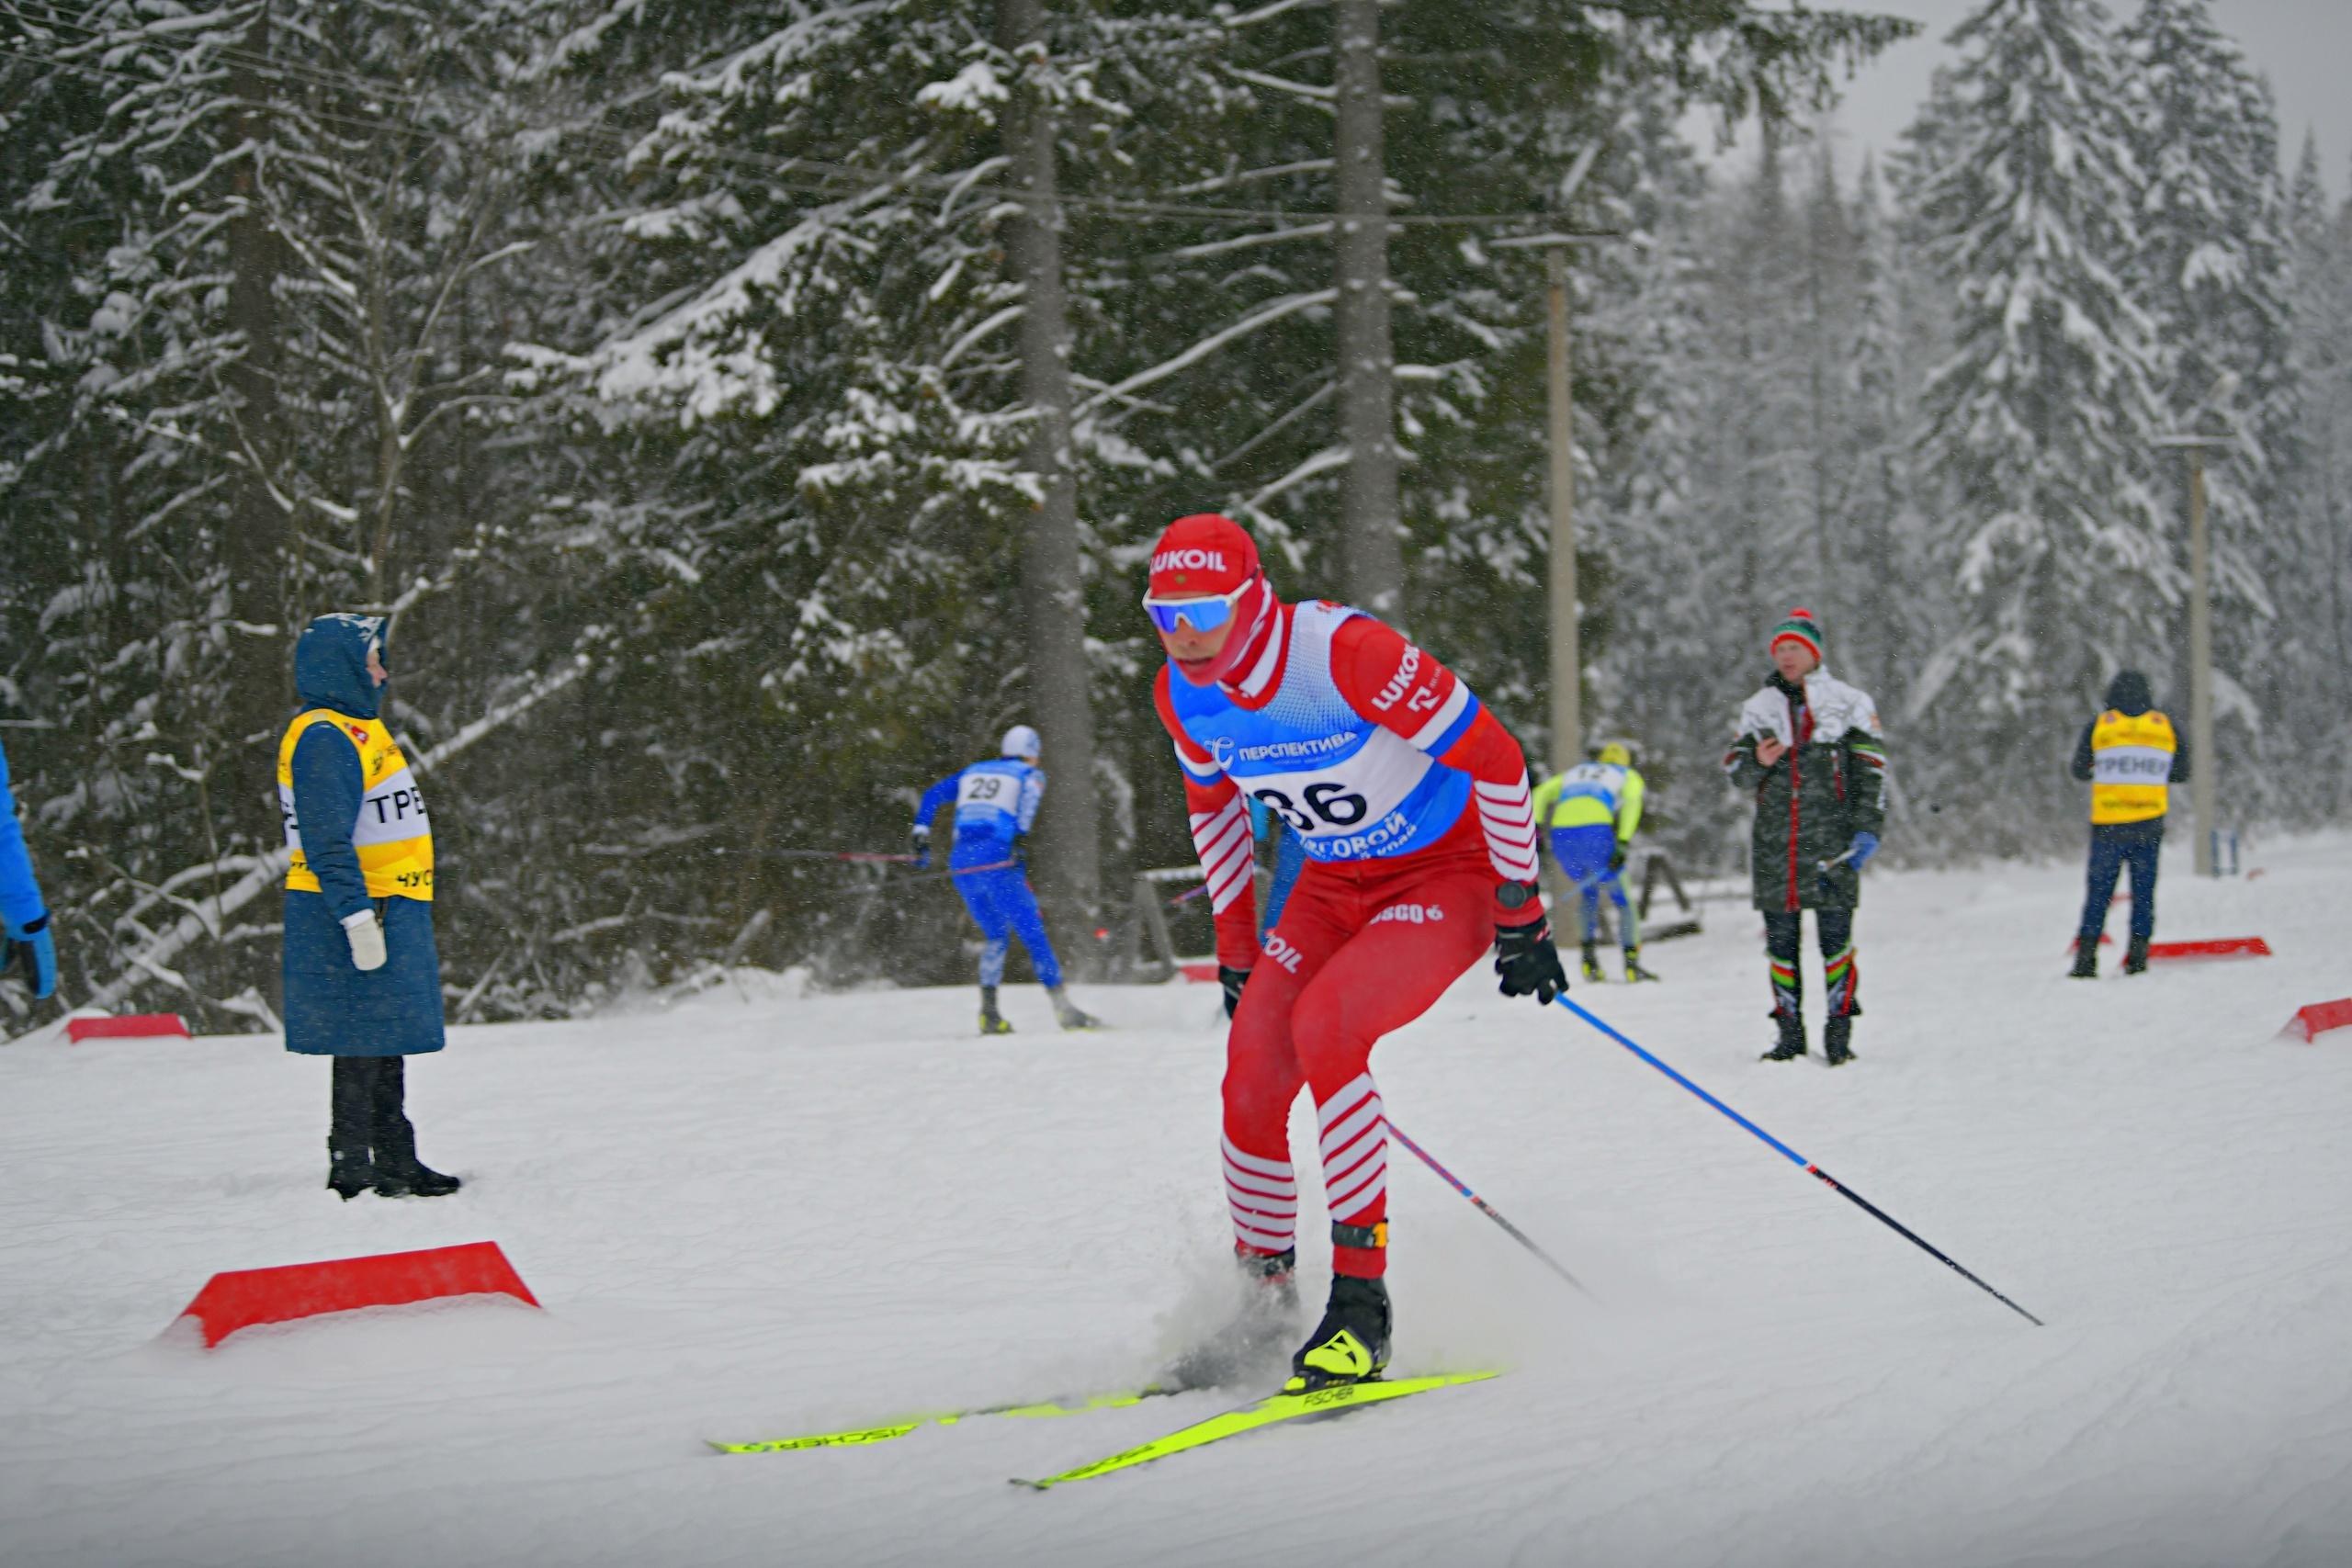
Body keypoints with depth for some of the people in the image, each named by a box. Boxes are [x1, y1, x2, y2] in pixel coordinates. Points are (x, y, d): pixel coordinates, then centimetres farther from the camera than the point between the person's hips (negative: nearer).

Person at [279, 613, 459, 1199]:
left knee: (387, 1042, 15)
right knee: (364, 1040, -7)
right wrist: (358, 917, -26)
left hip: (391, 909, 10)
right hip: (364, 912, -10)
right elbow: (327, 842, -22)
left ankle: (395, 1160, 22)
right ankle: (351, 1166, -2)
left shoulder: (358, 729, 18)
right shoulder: (323, 738, -15)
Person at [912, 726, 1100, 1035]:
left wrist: (921, 835, 17)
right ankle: (1062, 1006, -10)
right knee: (1033, 933, -3)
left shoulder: (973, 772, 27)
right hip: (999, 861, -5)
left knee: (995, 936, 20)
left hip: (962, 865, 5)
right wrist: (1020, 836, -22)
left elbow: (933, 795, 21)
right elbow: (1030, 794, -10)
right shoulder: (1031, 774, 12)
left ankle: (988, 1010, 7)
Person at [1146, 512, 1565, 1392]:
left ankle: (1361, 1299, -24)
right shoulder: (1182, 694, -9)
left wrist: (1521, 914, -18)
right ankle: (1265, 1302, 9)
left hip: (1452, 871, -6)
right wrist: (1236, 948, 13)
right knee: (1252, 1080, -11)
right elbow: (1212, 803, 13)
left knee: (1323, 1025, -30)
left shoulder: (1345, 653, -31)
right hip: (1335, 885, 6)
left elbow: (1494, 756, -23)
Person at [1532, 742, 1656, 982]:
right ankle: (1632, 962, 6)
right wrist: (1624, 843, -9)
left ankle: (1589, 956, 14)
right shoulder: (1629, 775, 25)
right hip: (1596, 831, -4)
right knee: (1623, 897, 14)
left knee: (1588, 893, 28)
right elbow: (1632, 800, 2)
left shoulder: (1574, 773, 36)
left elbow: (1542, 793, 20)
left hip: (1561, 833, 4)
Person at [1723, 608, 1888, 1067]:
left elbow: (1871, 771, 4)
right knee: (1781, 939, 3)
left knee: (1835, 936, -6)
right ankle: (1790, 1032, 9)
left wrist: (1868, 830, -5)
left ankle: (1840, 1030, -1)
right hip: (1774, 844, 3)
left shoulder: (1849, 703, 6)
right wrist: (1757, 763, -9)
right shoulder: (1757, 708, 14)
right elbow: (1736, 776, 14)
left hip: (1831, 841, -3)